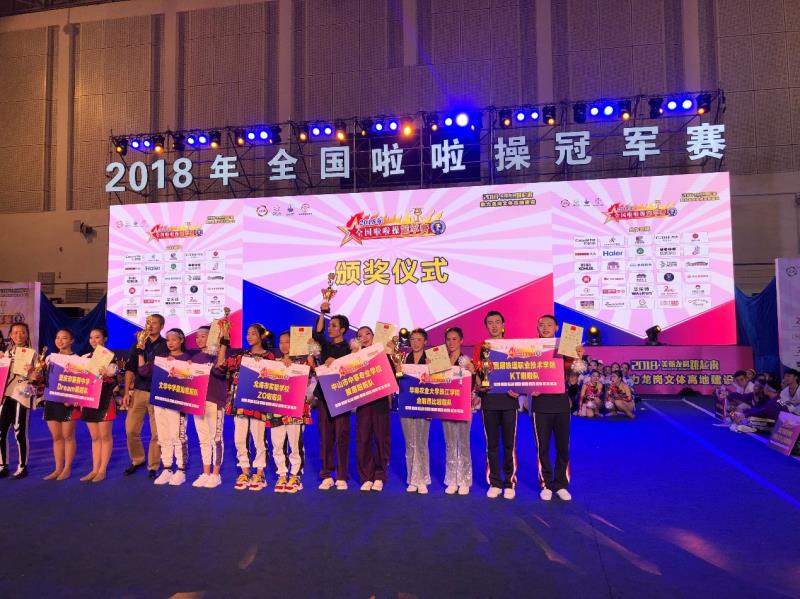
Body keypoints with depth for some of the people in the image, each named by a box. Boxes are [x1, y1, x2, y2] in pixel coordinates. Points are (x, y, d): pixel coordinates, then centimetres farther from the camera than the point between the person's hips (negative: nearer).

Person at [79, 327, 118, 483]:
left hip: (105, 399, -5)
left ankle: (102, 470, 8)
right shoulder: (85, 357, 12)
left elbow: (112, 377, -12)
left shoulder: (110, 357, -4)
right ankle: (94, 469, 17)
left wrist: (105, 375, -33)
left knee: (105, 436, 1)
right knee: (94, 437, 11)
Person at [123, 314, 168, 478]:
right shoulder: (138, 344, 10)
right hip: (138, 391, 3)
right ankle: (137, 459, 27)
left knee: (157, 433, 0)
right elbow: (130, 369, 8)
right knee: (131, 430, 5)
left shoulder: (166, 346, 1)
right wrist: (126, 392, 2)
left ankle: (153, 466, 14)